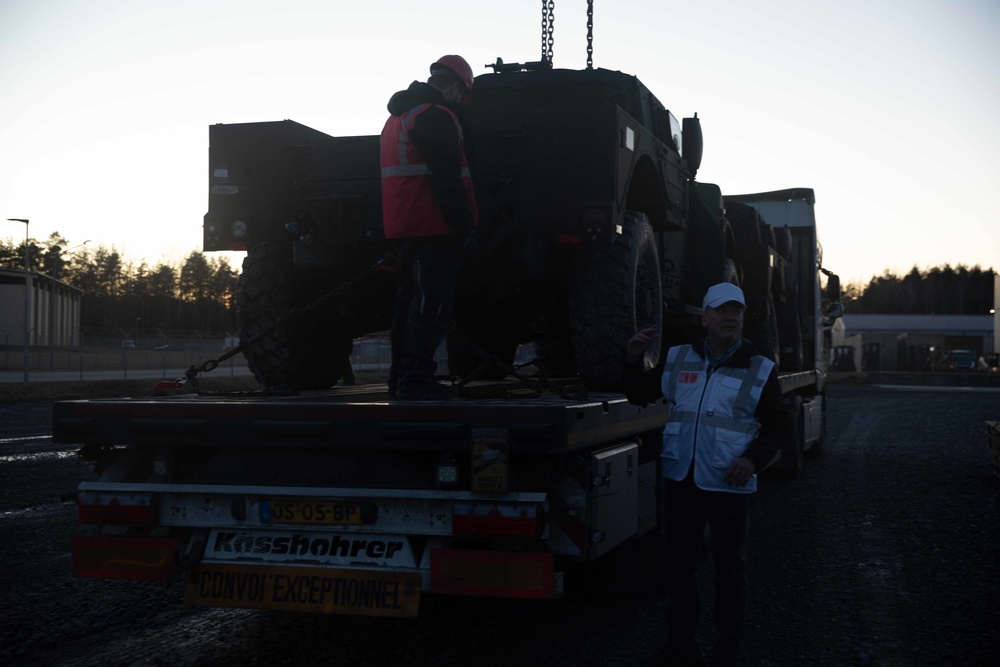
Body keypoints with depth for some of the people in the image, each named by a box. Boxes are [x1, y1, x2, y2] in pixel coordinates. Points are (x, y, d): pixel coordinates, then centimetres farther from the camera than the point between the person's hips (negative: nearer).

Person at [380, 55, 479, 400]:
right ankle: (416, 379, -12)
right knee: (431, 303, -9)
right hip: (433, 228, -10)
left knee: (410, 300, 13)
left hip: (403, 226, 10)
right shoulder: (436, 116, -11)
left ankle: (401, 378, 16)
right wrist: (466, 228, -18)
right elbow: (448, 180, -19)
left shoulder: (398, 117, 22)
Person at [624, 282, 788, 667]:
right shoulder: (677, 360, 7)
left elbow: (777, 426, 1)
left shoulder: (760, 370, 0)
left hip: (729, 485, -3)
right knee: (679, 563, 12)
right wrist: (633, 360, -3)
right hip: (681, 480, 3)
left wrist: (754, 459, -16)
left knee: (729, 569, 6)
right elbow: (639, 395, 16)